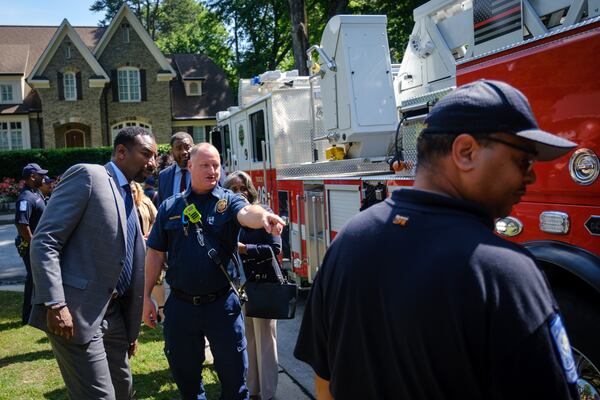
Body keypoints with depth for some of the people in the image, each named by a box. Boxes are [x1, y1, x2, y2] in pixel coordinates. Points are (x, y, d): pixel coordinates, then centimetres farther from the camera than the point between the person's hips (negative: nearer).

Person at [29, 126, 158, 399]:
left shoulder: (128, 197, 17)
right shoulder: (87, 175, -8)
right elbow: (44, 241, -15)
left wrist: (131, 329, 19)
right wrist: (55, 304, -23)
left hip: (112, 314, 9)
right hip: (75, 313, -8)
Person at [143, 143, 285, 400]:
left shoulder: (229, 201, -2)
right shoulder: (170, 207, 4)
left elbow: (247, 212, -26)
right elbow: (155, 254, 8)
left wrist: (263, 216, -49)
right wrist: (147, 296, 4)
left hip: (222, 303, -2)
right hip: (180, 305, 2)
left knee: (233, 373, 8)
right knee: (184, 373, 17)